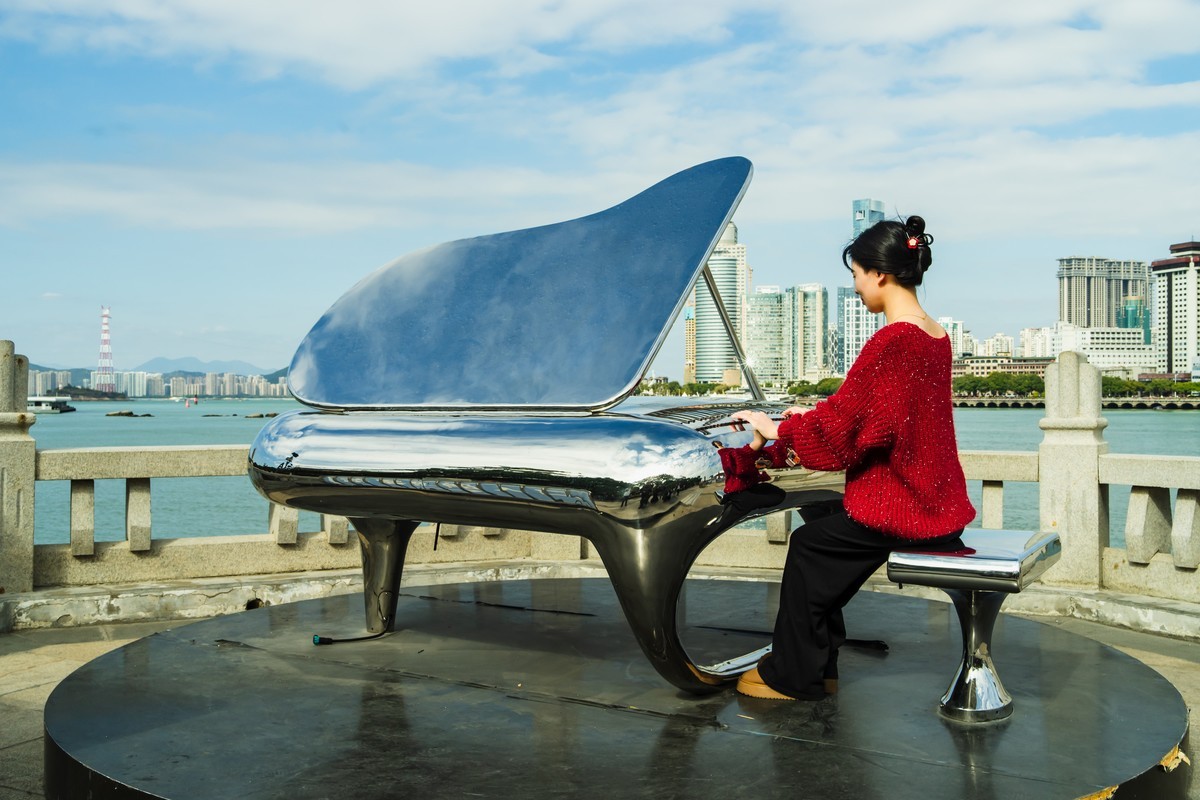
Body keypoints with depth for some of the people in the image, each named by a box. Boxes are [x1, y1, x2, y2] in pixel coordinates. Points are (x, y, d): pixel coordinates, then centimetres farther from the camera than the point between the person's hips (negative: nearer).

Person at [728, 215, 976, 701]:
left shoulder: (892, 341, -20)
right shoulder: (936, 336, 10)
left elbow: (842, 423, -18)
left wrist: (776, 431, -3)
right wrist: (809, 419, 26)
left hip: (900, 507, -9)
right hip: (937, 501, 9)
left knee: (809, 545, 4)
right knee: (819, 521, 19)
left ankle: (791, 677, 17)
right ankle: (816, 667, 26)